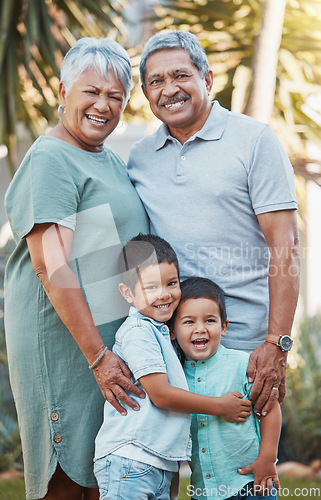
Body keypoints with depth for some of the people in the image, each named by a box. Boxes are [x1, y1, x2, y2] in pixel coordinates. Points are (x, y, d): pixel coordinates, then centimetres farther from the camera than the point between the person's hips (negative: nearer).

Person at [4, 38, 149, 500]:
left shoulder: (113, 162, 17)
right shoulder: (50, 159, -11)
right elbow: (51, 265, -19)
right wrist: (97, 355, -22)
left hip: (112, 336, 9)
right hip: (65, 340, -9)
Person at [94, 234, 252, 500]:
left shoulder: (161, 331, 20)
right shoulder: (137, 331, -10)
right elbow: (160, 394, -14)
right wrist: (220, 406, -5)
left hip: (160, 464, 9)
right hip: (129, 460, -9)